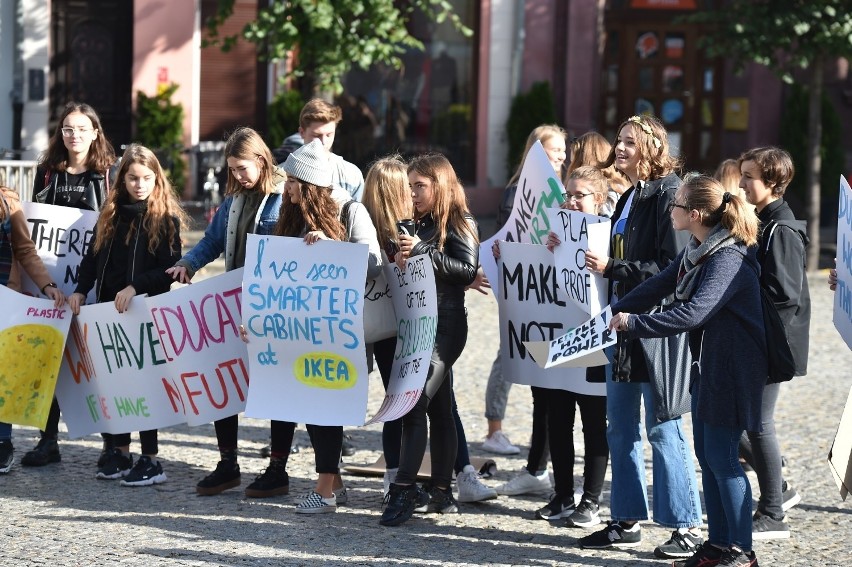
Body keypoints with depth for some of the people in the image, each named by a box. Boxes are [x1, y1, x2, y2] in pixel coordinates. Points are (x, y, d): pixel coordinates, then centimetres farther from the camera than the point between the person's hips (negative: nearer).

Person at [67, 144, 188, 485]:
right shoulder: (111, 214, 10)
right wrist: (81, 290, 0)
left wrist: (135, 287, -21)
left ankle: (151, 461, 4)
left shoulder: (165, 219, -5)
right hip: (109, 309, 5)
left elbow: (170, 268, -11)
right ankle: (120, 454, 18)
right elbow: (93, 256, 14)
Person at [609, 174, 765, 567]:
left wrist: (633, 323, -29)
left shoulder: (729, 259, -22)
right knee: (706, 454, 12)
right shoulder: (696, 252, 7)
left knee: (720, 457, -5)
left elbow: (693, 312, -31)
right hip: (705, 365, 9)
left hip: (732, 369, -9)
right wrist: (612, 312, 0)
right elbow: (658, 287, 9)